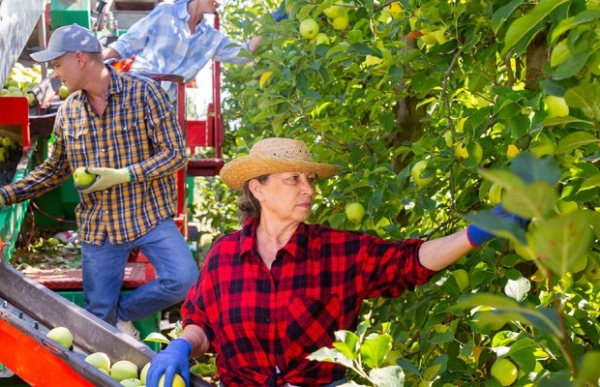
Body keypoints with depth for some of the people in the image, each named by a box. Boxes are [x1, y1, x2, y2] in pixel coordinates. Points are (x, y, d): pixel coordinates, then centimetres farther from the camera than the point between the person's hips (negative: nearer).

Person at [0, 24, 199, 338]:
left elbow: (175, 154, -12)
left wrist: (122, 175, -23)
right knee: (98, 317, 3)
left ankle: (124, 311, 3)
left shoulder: (143, 92, -10)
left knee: (184, 280, -23)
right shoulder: (68, 111, 4)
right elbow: (55, 170, 13)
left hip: (149, 215, -3)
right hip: (97, 226, 3)